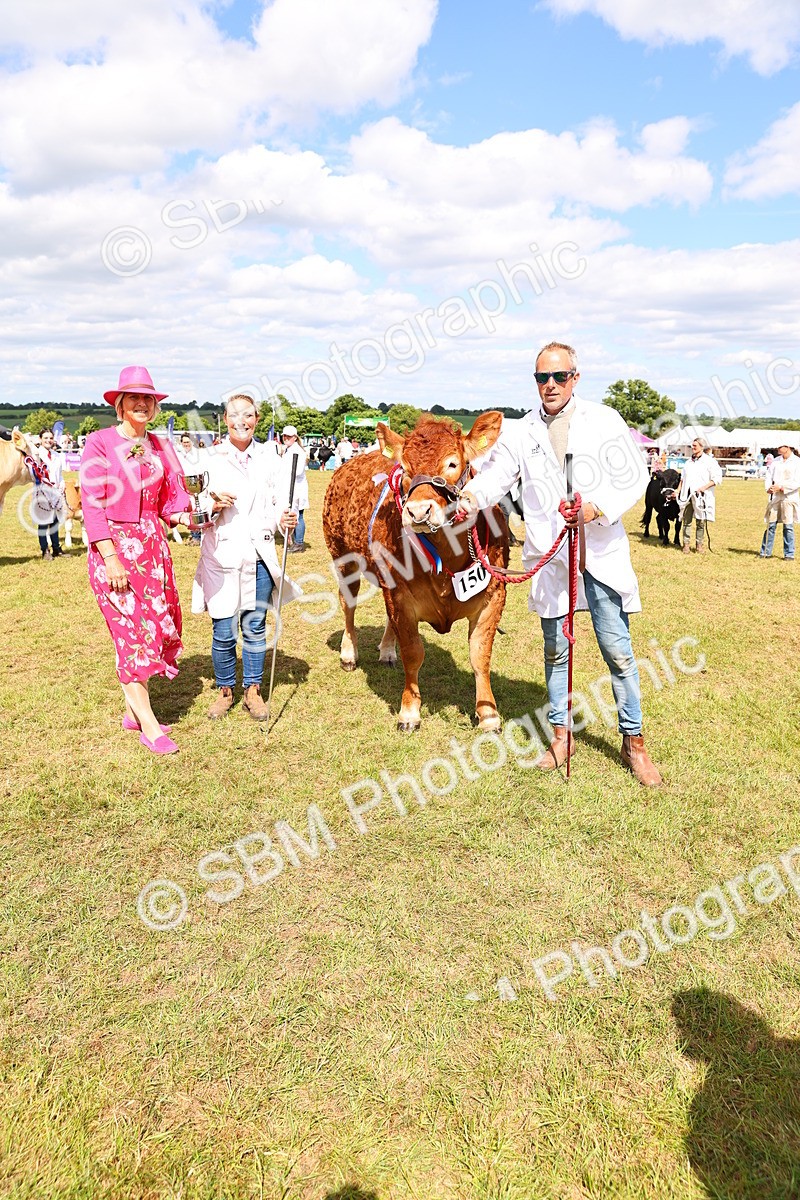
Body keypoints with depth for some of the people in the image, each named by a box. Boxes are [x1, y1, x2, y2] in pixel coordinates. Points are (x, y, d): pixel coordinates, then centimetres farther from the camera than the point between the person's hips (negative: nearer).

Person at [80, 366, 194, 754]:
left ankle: (134, 709, 24)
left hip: (152, 545, 6)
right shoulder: (100, 443, -6)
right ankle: (149, 726, 2)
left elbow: (170, 500, 11)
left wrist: (183, 516, -13)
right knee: (131, 630, -4)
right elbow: (92, 506, -10)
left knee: (157, 624, 8)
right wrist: (111, 559, -16)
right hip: (113, 547, -6)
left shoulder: (160, 446, 9)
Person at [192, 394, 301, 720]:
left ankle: (253, 691, 24)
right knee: (223, 631, 1)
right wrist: (214, 505, -19)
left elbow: (280, 501, 7)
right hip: (222, 555, -2)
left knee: (255, 627, 9)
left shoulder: (269, 456, 7)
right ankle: (224, 690, 22)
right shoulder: (211, 459, 0)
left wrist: (284, 519, -14)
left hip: (259, 554, 2)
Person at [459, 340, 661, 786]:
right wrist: (471, 497, -22)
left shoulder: (604, 420, 2)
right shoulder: (521, 433, 9)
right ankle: (561, 736, 26)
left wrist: (597, 507, -19)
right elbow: (495, 476, 0)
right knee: (556, 650, 12)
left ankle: (634, 742, 15)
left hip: (602, 553, -2)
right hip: (549, 557, 2)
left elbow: (635, 474, -3)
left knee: (618, 650, 1)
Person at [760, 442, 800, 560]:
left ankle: (789, 554, 7)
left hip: (789, 497, -4)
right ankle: (766, 552, 10)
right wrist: (769, 488, -8)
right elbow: (769, 475, 10)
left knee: (788, 526, 0)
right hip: (774, 496, 4)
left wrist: (782, 487, -18)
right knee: (771, 525, 3)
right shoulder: (776, 461, 12)